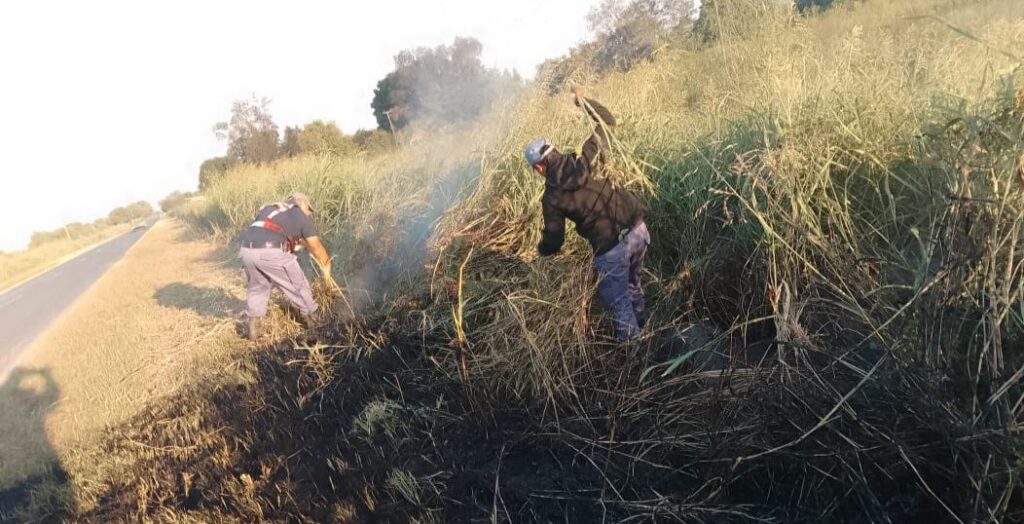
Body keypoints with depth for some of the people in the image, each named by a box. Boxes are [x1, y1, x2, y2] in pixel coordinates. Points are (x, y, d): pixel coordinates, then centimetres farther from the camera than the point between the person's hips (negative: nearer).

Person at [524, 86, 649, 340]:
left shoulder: (552, 198, -8)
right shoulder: (584, 161, 0)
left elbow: (554, 241, 0)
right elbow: (606, 123, 13)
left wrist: (541, 249, 23)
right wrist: (583, 99, 23)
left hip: (612, 247, -6)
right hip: (638, 228, 6)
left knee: (615, 298, 16)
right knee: (632, 283, 30)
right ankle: (641, 326, 51)